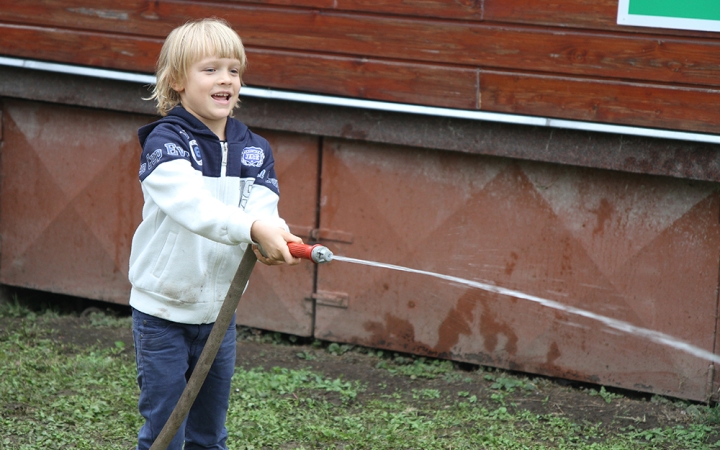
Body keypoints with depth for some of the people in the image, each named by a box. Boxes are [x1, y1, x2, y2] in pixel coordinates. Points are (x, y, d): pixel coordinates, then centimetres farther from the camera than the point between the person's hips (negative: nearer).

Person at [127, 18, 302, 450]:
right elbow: (192, 204, -32)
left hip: (218, 310, 5)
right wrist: (254, 228, -47)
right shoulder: (165, 142, -14)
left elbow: (261, 209, -11)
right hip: (163, 311, -5)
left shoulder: (255, 150, 4)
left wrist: (276, 238, -36)